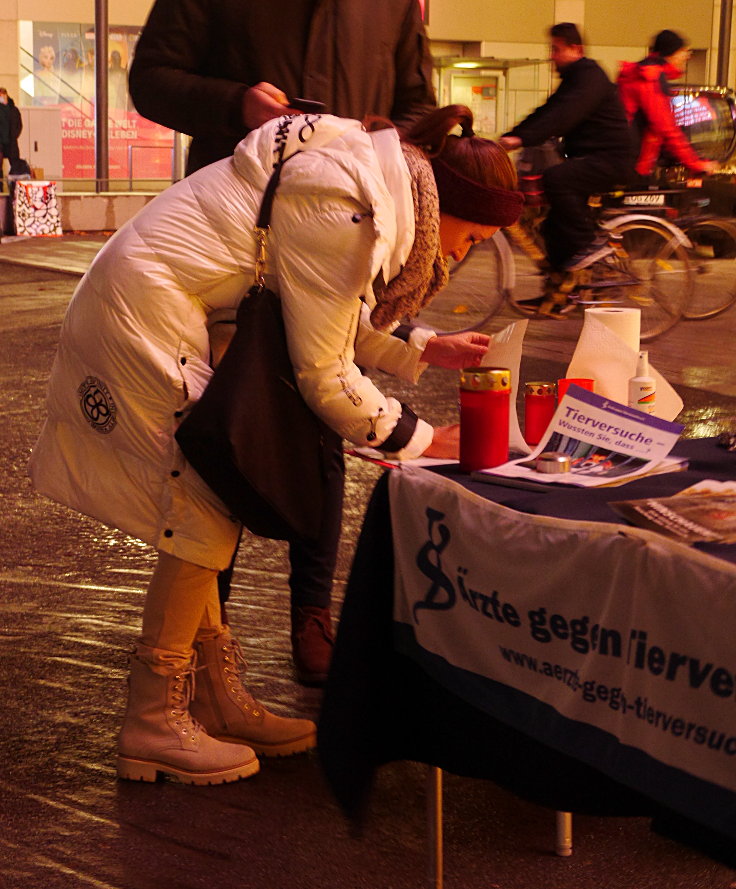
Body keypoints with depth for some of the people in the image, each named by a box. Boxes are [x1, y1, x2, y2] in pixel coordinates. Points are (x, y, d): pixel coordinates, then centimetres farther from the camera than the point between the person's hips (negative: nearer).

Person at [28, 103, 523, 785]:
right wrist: (419, 440, -7)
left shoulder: (379, 178, 7)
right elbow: (323, 373, -17)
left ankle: (220, 702, 18)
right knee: (206, 511, -7)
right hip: (144, 310, -10)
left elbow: (329, 325, 16)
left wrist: (426, 350, 12)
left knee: (214, 501, 11)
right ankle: (152, 725, 2)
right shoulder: (344, 212, -22)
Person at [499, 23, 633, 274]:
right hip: (589, 158, 10)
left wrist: (522, 139, -37)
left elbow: (563, 116, -28)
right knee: (554, 227, 6)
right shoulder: (572, 79, 19)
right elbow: (545, 113, 16)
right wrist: (507, 138, 3)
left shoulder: (590, 77, -13)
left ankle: (590, 244, -22)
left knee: (555, 178, -31)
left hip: (609, 159, -10)